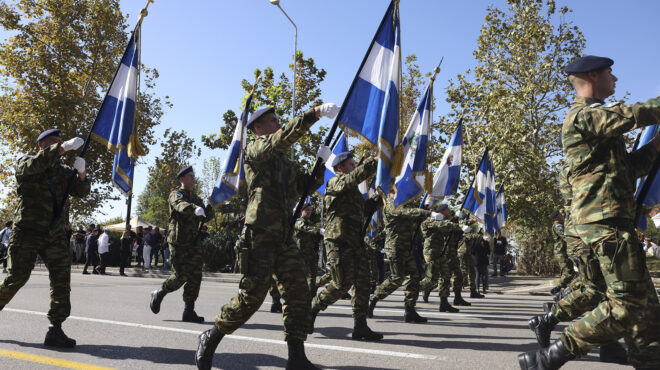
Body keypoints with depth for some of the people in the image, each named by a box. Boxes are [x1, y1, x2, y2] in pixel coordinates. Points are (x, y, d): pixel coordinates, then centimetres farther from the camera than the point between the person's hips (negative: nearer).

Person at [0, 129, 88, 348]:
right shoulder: (24, 163, 6)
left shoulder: (63, 171, 18)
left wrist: (81, 174, -13)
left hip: (55, 235, 4)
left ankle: (55, 330, -4)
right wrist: (64, 147, -27)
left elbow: (81, 192, 7)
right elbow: (35, 164, -18)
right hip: (27, 231, -3)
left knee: (62, 280, -7)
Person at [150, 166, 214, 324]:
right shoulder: (176, 194, -4)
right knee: (180, 276, -6)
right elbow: (181, 205, -28)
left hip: (193, 242, 6)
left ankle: (189, 311, 4)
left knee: (195, 276, -2)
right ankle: (158, 294, 21)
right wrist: (196, 209, -49)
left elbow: (206, 218, 17)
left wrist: (211, 206, -3)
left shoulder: (196, 198, 18)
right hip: (178, 242, -6)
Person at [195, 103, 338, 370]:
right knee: (251, 296, -6)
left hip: (284, 238, 8)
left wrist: (320, 162, 7)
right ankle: (210, 339, 16)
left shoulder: (284, 163, 23)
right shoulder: (255, 149, -1)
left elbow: (309, 185, 23)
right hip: (260, 236, -7)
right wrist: (315, 113, -26)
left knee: (298, 294, 0)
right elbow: (283, 138, -20)